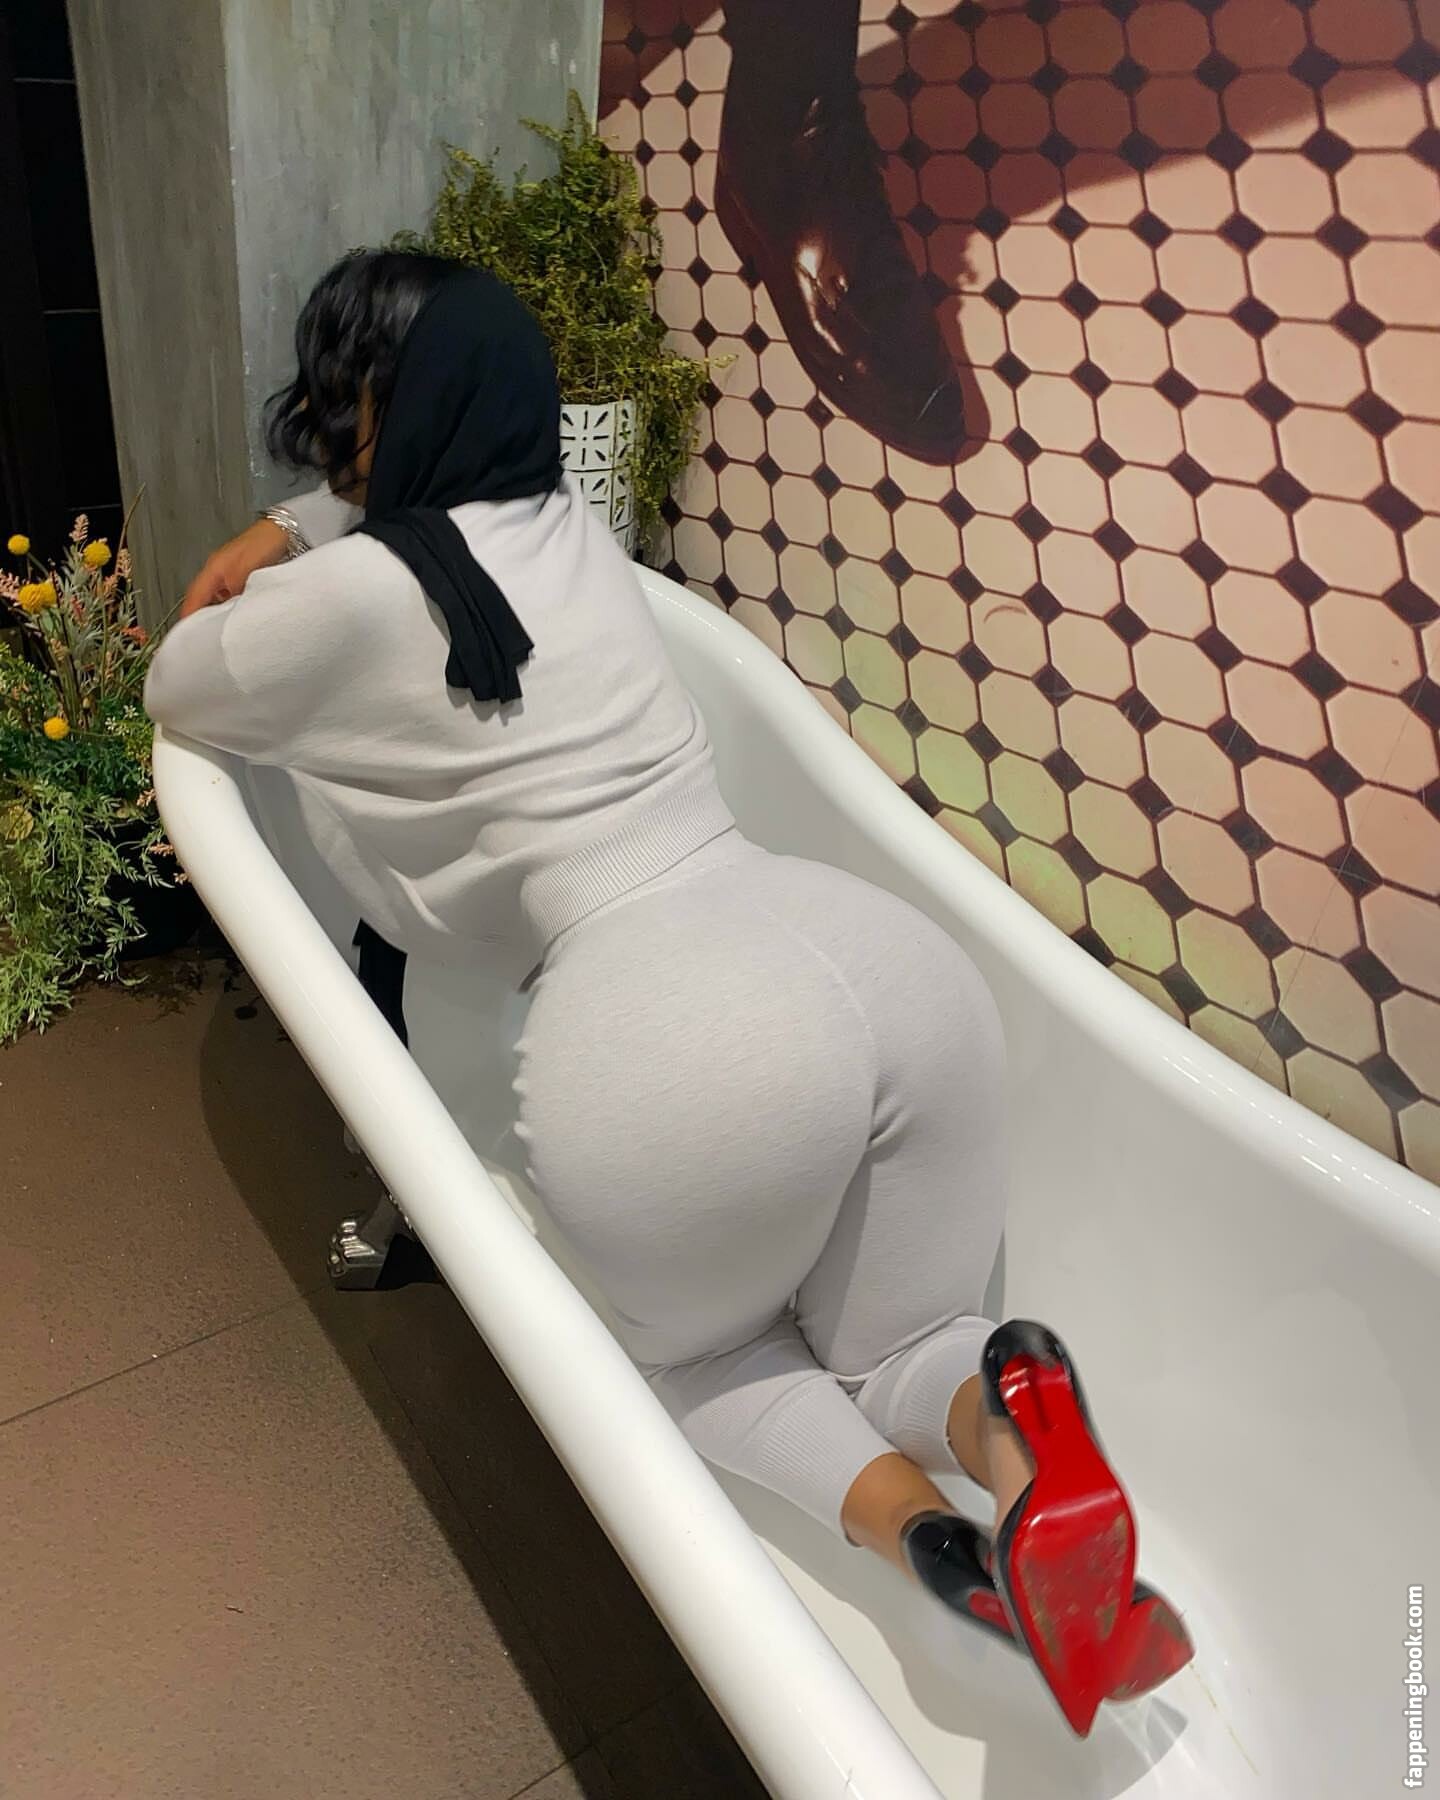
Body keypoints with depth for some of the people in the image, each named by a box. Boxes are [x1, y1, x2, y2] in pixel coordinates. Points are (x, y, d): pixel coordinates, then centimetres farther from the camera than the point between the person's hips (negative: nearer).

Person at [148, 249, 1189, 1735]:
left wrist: (269, 588, 39)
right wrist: (289, 534, 37)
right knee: (891, 1345, 26)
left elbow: (175, 691, 24)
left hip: (663, 1025, -6)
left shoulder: (356, 597, 2)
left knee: (689, 1348, 27)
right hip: (887, 951, 6)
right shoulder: (569, 526, 22)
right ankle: (1007, 1418, -9)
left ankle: (909, 1522, -2)